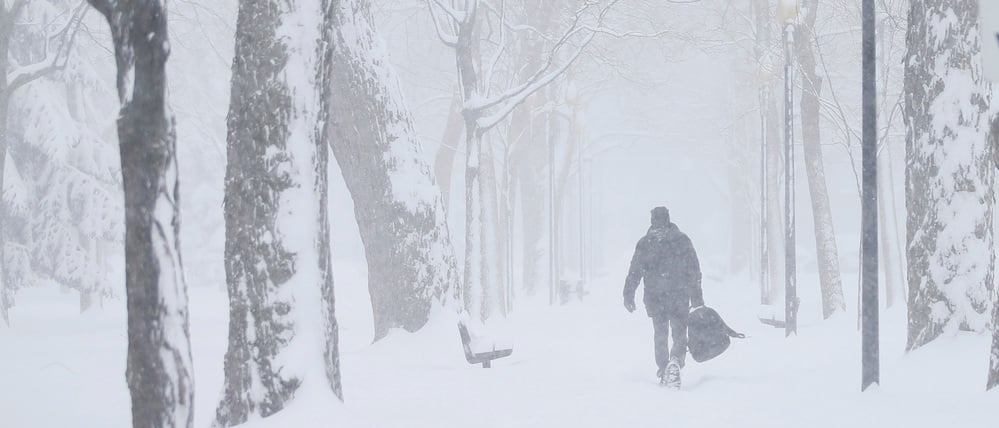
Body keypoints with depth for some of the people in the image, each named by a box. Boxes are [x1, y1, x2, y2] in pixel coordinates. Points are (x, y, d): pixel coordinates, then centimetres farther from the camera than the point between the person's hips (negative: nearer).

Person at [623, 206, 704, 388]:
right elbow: (694, 271, 1)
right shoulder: (682, 240, 1)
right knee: (680, 335, 2)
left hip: (654, 297, 1)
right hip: (679, 296, -1)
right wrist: (697, 298, 5)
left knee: (660, 335, 15)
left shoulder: (644, 243, 2)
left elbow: (634, 272, 3)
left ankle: (663, 373, 15)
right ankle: (675, 361, -27)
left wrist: (628, 296, 9)